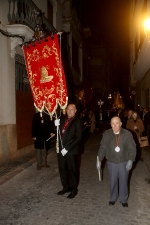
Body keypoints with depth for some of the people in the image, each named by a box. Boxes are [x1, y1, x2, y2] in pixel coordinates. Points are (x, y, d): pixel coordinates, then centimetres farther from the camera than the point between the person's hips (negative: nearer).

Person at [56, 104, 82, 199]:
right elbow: (59, 134, 12)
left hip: (71, 151, -5)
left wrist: (67, 148, -18)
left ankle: (74, 190, 27)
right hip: (61, 150, 6)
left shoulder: (77, 122, -8)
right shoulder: (62, 120, 10)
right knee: (62, 170, 16)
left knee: (72, 170, 9)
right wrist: (56, 126, -8)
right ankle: (66, 187, 35)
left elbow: (78, 138, -14)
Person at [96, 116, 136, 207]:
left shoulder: (127, 134, -11)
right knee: (113, 181, 14)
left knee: (124, 181, 13)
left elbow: (132, 148, -6)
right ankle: (113, 198, 38)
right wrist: (99, 160, -6)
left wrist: (130, 160, -14)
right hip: (112, 162, 1)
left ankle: (123, 199, 36)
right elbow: (103, 148, -2)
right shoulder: (106, 134, -7)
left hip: (124, 162, -1)